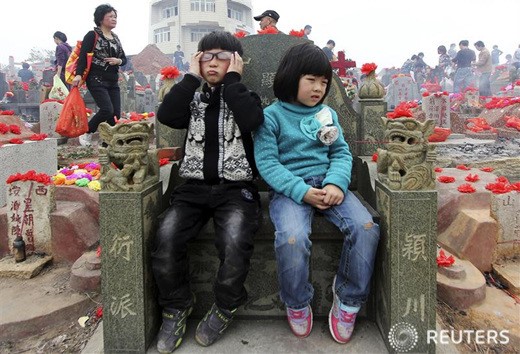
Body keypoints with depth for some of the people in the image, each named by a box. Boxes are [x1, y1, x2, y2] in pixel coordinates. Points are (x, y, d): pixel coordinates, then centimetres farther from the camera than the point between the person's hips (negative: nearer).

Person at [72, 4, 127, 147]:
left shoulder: (115, 37, 17)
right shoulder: (92, 35, -2)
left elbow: (124, 58, 19)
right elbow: (83, 56, -10)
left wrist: (118, 61, -5)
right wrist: (78, 74, -24)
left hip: (113, 81, 7)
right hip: (97, 80, -7)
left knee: (116, 114, -2)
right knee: (107, 110, -18)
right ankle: (86, 133, 4)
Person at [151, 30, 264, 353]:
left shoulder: (245, 97, 11)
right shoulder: (194, 99, 18)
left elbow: (252, 120, -14)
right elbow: (166, 116, -4)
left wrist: (232, 79, -5)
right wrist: (192, 77, 0)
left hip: (236, 188, -2)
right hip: (195, 187, 3)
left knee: (235, 240, -31)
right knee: (167, 236, -24)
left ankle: (225, 308, -2)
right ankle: (177, 307, 1)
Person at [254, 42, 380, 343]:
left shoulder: (327, 114, 17)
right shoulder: (271, 116, 3)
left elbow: (341, 153, 11)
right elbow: (267, 163, -6)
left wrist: (336, 183, -11)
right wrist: (302, 191, -19)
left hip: (327, 183, 5)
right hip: (289, 188, -4)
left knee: (367, 228, -22)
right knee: (293, 238, -33)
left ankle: (349, 301, 1)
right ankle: (298, 304, -2)